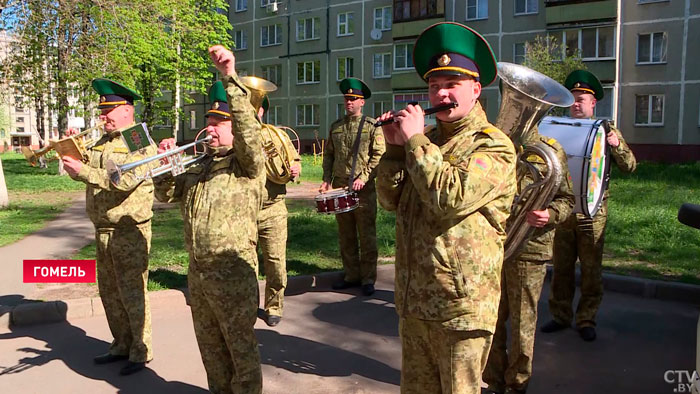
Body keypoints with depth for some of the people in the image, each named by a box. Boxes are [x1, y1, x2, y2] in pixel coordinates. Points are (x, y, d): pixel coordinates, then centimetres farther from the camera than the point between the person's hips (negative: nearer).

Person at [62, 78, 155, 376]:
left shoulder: (142, 142, -11)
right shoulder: (101, 143, 14)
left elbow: (126, 181, -23)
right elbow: (88, 170, 14)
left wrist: (84, 171, -25)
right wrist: (73, 154, -4)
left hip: (130, 231, -8)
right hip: (103, 230, 8)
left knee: (132, 292, -1)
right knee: (109, 292, 15)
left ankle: (141, 351, 13)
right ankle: (122, 345, 30)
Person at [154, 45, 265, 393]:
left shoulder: (247, 163, -8)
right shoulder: (198, 164, 14)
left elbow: (248, 129, -28)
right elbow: (166, 194, 16)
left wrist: (231, 78, -36)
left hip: (232, 270, -7)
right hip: (197, 270, 8)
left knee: (241, 347, 4)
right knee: (210, 346, 20)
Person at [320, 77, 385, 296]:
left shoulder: (372, 125, -1)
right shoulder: (335, 126, 13)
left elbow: (379, 155, -6)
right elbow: (328, 154, 17)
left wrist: (364, 177, -15)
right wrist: (327, 179, 5)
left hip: (364, 188, -5)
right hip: (340, 187, 5)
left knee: (367, 235, -1)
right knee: (345, 236, 10)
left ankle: (368, 278, 7)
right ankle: (351, 275, 20)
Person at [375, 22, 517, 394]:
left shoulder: (494, 145, -12)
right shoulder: (426, 140, 9)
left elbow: (450, 199, -27)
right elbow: (390, 200, 7)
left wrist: (414, 139, -18)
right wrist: (395, 146, -5)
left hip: (460, 304, -6)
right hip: (412, 299, 7)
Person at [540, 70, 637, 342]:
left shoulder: (607, 131, 4)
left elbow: (629, 166, 0)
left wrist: (617, 145, -19)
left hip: (591, 214, -2)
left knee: (591, 270, 5)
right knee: (561, 268, 10)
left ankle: (586, 320, 17)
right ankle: (560, 315, 22)